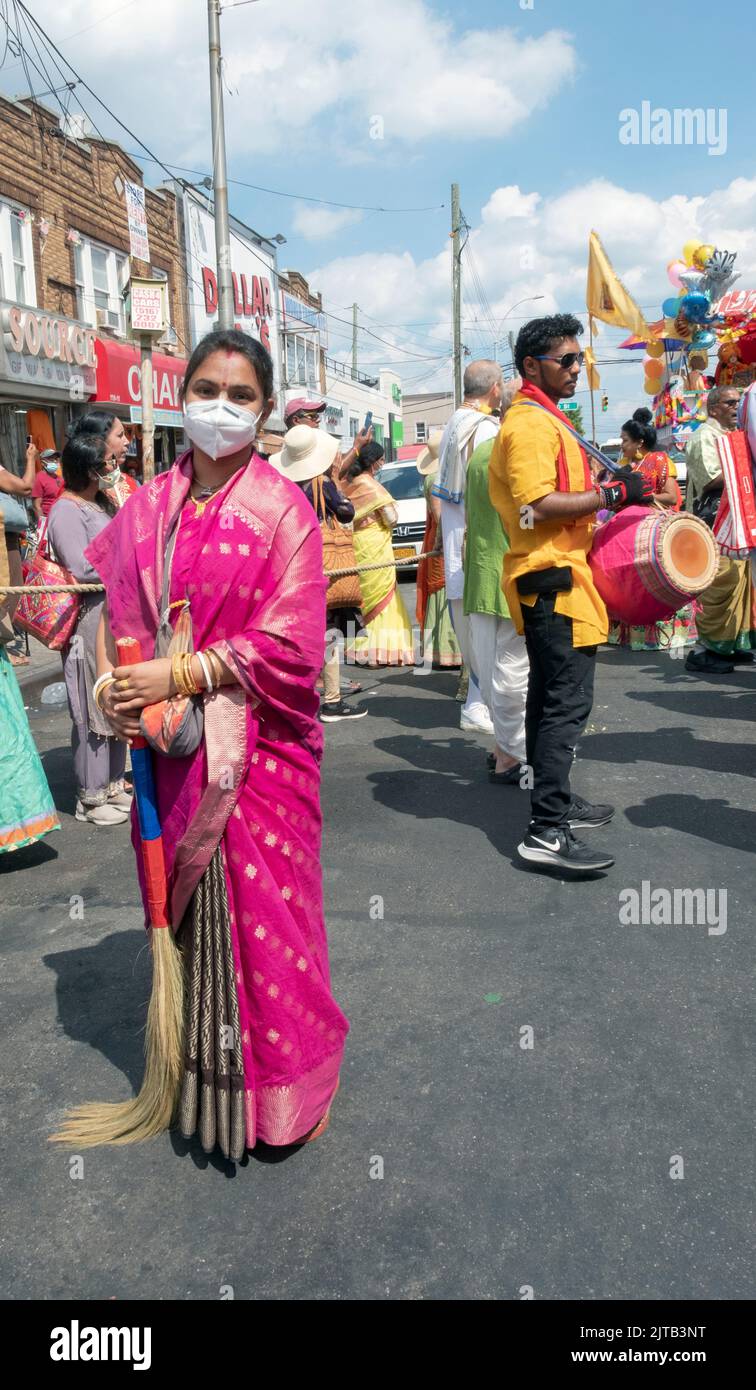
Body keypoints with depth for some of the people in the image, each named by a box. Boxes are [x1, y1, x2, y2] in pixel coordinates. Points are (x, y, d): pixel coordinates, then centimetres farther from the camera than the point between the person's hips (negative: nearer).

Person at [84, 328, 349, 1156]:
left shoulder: (281, 510, -7)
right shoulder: (148, 507, 7)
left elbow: (289, 645, -14)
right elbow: (118, 613, 11)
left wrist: (181, 675, -15)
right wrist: (114, 688, -7)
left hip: (257, 750, -4)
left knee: (261, 910, 4)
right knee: (181, 907, 14)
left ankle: (278, 1088, 26)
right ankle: (193, 1074, 35)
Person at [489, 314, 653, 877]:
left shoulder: (544, 419, 20)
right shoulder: (530, 423, -14)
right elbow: (538, 505, -23)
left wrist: (605, 491, 16)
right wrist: (611, 495, -18)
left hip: (548, 578, 11)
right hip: (553, 579, -11)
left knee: (550, 698, 15)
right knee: (568, 701, -13)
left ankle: (554, 802, 26)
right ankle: (547, 832, -12)